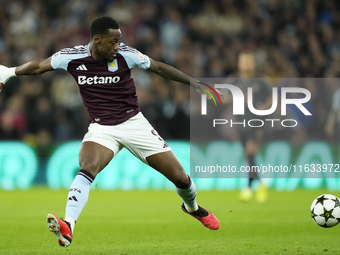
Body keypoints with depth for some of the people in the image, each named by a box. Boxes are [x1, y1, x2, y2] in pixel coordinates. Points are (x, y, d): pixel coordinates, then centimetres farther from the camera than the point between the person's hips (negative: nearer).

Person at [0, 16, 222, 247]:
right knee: (87, 168, -33)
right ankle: (67, 228, -47)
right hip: (101, 128, -1)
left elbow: (159, 67, 1)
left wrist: (193, 83, 2)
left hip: (134, 123, 1)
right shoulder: (73, 57, -9)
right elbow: (40, 66, 7)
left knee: (180, 177, 2)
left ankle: (192, 207, 37)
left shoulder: (125, 55, -11)